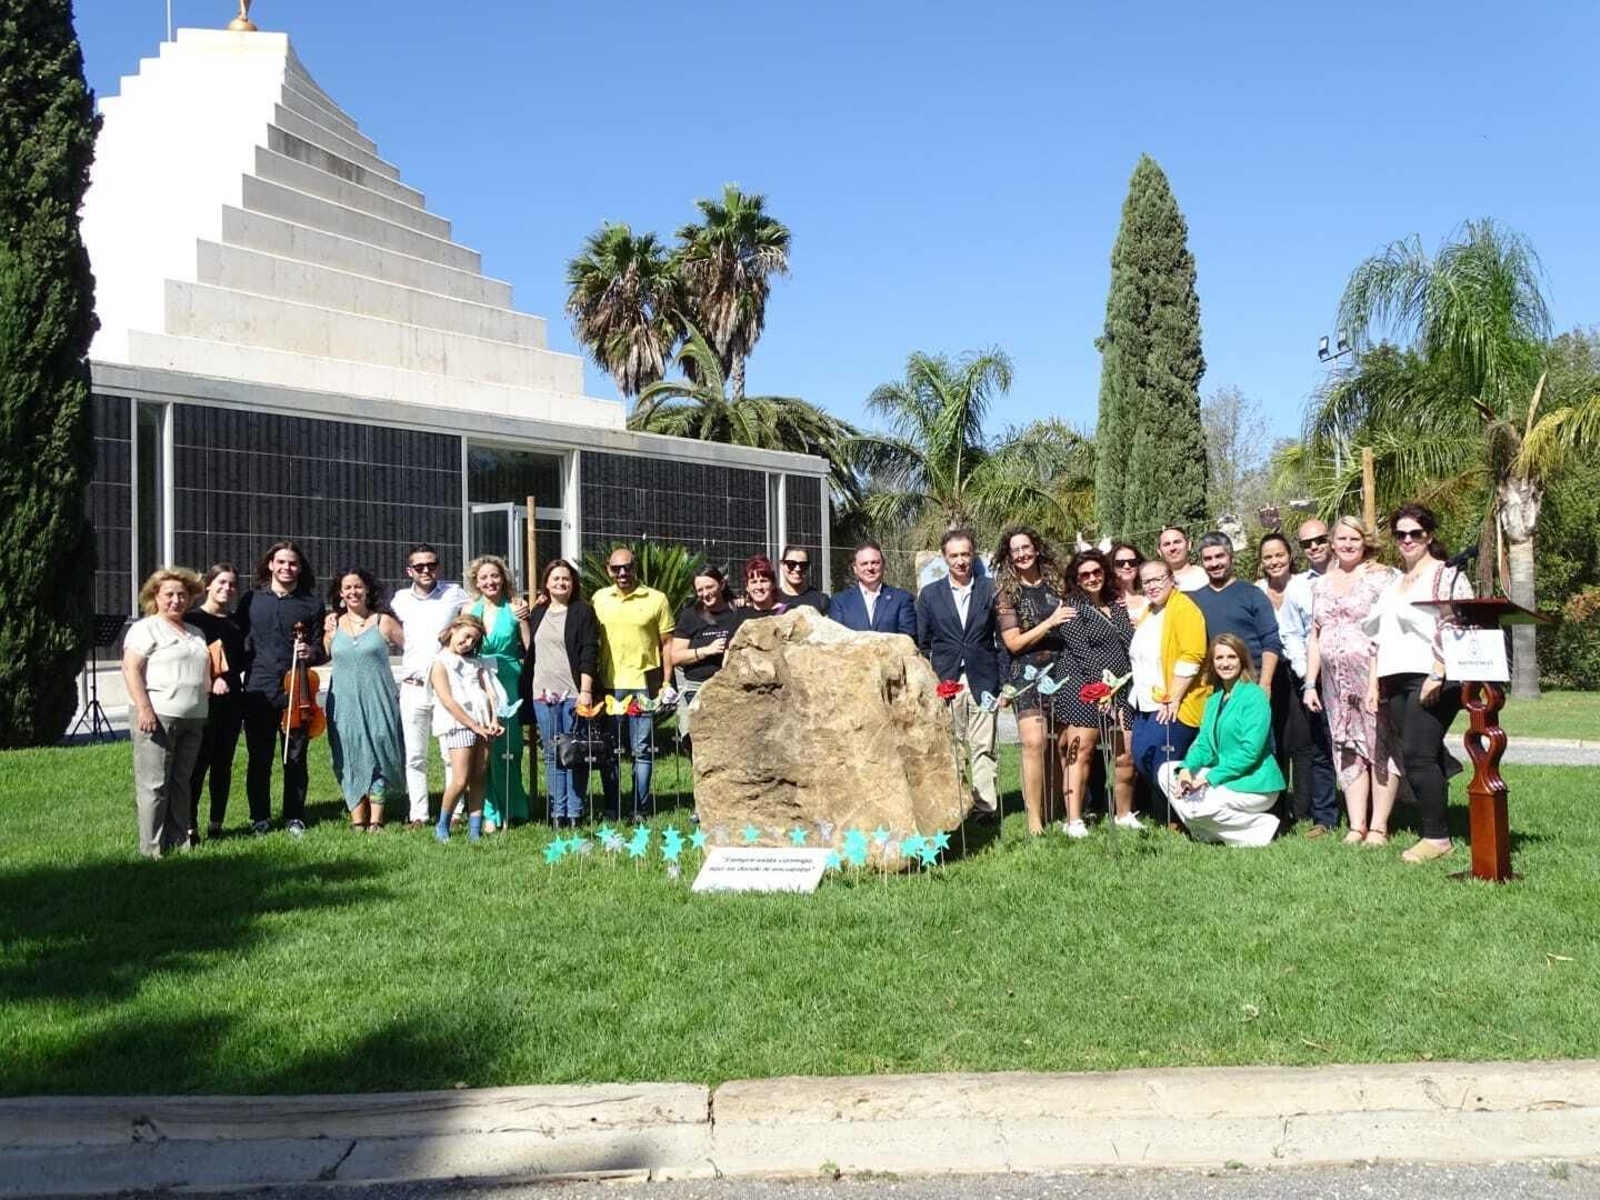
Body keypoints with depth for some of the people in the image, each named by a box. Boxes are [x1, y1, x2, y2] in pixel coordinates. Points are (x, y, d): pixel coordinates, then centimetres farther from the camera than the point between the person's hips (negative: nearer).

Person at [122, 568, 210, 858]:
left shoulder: (196, 634, 21)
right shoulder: (146, 629, -2)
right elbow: (131, 669, -11)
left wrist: (213, 685, 14)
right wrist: (144, 709, -18)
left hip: (193, 718, 7)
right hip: (158, 717, -7)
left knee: (181, 783, 11)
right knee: (154, 785, -5)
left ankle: (179, 840, 16)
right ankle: (152, 847, -1)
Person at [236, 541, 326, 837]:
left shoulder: (312, 604, 6)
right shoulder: (252, 599, 8)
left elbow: (321, 651, 8)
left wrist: (311, 652, -14)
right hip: (258, 690, 1)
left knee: (295, 758, 5)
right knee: (259, 759, 5)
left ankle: (294, 818, 17)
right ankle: (260, 818, 17)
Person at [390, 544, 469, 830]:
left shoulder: (454, 593, 0)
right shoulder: (401, 600, 7)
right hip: (413, 687, 2)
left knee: (453, 754, 1)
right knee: (414, 755, 5)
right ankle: (418, 814, 11)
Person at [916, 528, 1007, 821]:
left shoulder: (990, 590, 6)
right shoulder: (930, 594, 8)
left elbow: (1002, 640, 6)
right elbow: (922, 645, 9)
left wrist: (1005, 684, 0)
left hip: (983, 683, 0)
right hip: (945, 683, 1)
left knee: (983, 748, 0)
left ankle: (986, 806, 3)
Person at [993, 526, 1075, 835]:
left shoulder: (1056, 582, 9)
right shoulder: (1006, 593, 0)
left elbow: (1074, 621, 22)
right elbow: (1014, 643, -5)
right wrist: (1049, 623, -14)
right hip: (1027, 675, -3)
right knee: (1034, 743, -16)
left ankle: (1054, 810, 11)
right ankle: (1034, 818, -13)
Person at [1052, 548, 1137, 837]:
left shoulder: (1117, 606, 18)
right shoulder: (1072, 606, 1)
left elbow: (1130, 646, 18)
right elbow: (1080, 648, -9)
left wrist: (1132, 684, 3)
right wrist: (1103, 683, -15)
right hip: (1084, 687, -5)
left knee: (1126, 755, 2)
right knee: (1081, 751, -8)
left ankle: (1124, 814, 18)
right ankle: (1074, 820, -7)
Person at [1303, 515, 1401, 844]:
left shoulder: (1381, 577, -1)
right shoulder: (1321, 584, 16)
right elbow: (1314, 637, 18)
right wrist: (1310, 683, 10)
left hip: (1372, 676, -5)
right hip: (1335, 680, 6)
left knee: (1379, 746, -3)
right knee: (1348, 750, 5)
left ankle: (1379, 826, 1)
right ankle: (1357, 825, 8)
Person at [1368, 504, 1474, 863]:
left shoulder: (1446, 576, -1)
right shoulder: (1393, 583, 22)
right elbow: (1380, 637, 24)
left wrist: (1437, 676, -20)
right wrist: (1374, 682, 18)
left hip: (1430, 680, -7)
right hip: (1396, 682, 7)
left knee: (1418, 755, -12)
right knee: (1421, 757, 5)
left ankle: (1437, 837, -6)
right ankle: (1433, 830, 11)